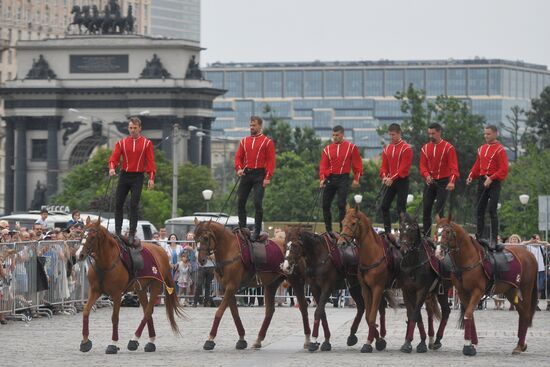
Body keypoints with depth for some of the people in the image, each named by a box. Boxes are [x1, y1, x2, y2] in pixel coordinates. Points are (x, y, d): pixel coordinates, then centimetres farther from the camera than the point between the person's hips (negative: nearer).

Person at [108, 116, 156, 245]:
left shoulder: (146, 143, 2)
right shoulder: (122, 142, 6)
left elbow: (150, 161, -2)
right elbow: (114, 157, -1)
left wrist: (151, 178, -10)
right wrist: (112, 168, -22)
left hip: (138, 176, -3)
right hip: (124, 175, 3)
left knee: (134, 205, -6)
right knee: (118, 204, 2)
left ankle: (132, 233, -3)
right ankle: (118, 232, 9)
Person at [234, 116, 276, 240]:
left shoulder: (267, 142, 0)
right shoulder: (244, 141, 14)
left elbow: (271, 161, -5)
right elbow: (238, 156, 12)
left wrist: (268, 177, -13)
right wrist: (239, 168, -8)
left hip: (259, 175, -5)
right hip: (246, 174, 5)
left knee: (257, 203, -11)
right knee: (240, 202, 4)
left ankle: (257, 231, -8)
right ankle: (242, 228, 14)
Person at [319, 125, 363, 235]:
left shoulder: (351, 147, 1)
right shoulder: (327, 149, 8)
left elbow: (357, 164, 2)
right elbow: (323, 165, 3)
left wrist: (356, 179, -3)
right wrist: (322, 178, -11)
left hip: (343, 179, -4)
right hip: (330, 178, 4)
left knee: (341, 204, -11)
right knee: (325, 205, 3)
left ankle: (342, 229, -9)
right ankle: (328, 230, 11)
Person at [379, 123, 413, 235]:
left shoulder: (406, 148, -9)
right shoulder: (387, 149, 12)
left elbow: (404, 167, -16)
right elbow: (384, 165, 11)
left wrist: (392, 178, -22)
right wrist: (384, 176, -10)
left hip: (401, 181, -6)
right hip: (388, 182, 6)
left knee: (401, 208, -5)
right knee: (384, 206, 2)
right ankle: (387, 231, 8)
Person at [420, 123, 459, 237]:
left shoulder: (448, 148, -6)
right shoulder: (425, 148, 8)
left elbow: (453, 167, -13)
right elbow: (423, 165, 6)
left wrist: (452, 181, -28)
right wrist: (426, 175, -16)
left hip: (443, 183, -5)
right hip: (430, 182, 5)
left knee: (439, 210, -10)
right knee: (426, 210, 3)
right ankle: (426, 236, 10)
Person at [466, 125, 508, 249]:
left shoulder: (500, 150, -7)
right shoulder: (482, 149, 15)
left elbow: (503, 169, -12)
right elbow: (477, 165, 20)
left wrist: (491, 179, -20)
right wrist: (471, 176, 3)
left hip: (494, 183, -7)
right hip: (482, 181, 7)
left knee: (492, 210, -11)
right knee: (480, 210, 8)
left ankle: (493, 240, -10)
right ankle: (479, 237, 15)